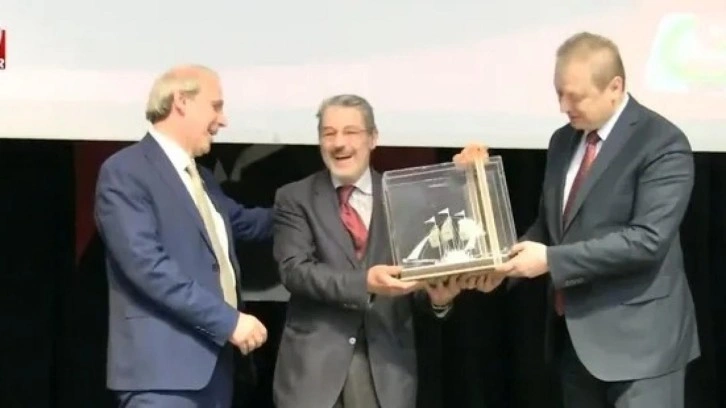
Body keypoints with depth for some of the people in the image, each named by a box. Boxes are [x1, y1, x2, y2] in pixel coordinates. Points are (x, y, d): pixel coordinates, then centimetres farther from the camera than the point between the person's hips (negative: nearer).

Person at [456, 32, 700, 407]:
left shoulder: (662, 144, -13)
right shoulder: (563, 141, 12)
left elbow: (647, 239, -21)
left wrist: (552, 260, -22)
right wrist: (513, 260, 0)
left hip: (638, 337, -7)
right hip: (573, 334, 8)